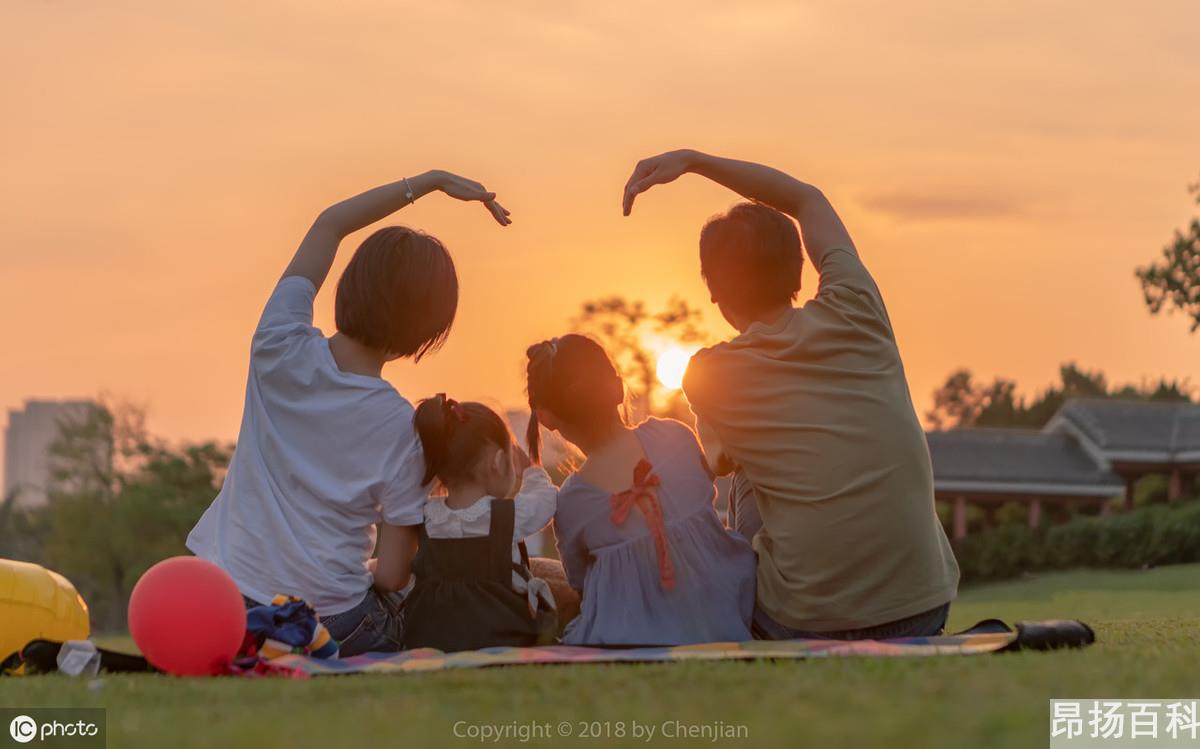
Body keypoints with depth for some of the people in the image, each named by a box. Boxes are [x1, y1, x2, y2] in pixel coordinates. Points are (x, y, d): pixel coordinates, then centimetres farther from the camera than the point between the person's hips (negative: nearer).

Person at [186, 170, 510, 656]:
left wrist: (433, 180, 9)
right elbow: (392, 575, -9)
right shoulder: (400, 427, -16)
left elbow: (330, 224, 7)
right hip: (330, 625, -4)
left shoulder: (280, 351, -8)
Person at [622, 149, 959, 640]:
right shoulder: (855, 315, 0)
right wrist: (693, 161, 17)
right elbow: (807, 199, 18)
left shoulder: (709, 375, -4)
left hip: (808, 624, -2)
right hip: (927, 608, 2)